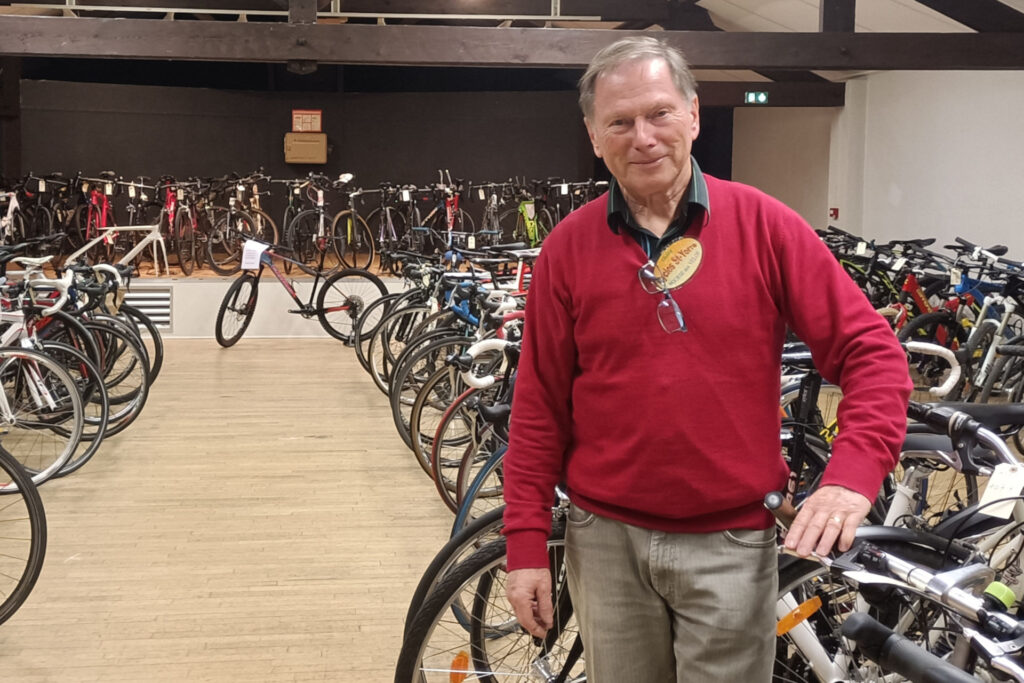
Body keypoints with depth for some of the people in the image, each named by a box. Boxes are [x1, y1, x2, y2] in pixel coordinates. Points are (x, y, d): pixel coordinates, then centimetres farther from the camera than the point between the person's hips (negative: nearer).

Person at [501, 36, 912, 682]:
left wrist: (854, 474, -20)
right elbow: (539, 406, 1)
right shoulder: (568, 247, -1)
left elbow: (869, 351, -6)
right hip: (607, 538, 2)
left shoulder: (763, 225, -5)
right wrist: (527, 544, -2)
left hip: (731, 541, -1)